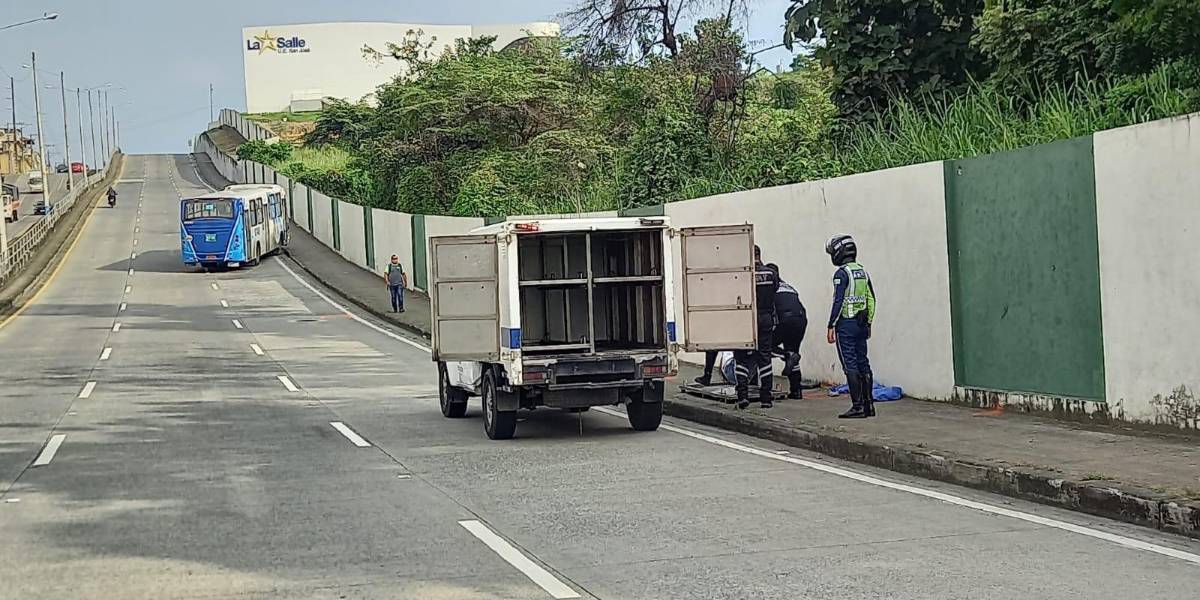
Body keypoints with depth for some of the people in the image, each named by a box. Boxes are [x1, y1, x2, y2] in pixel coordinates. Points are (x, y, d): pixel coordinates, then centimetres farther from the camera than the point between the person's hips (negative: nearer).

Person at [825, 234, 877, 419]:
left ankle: (857, 406, -9)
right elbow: (871, 300, 14)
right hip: (861, 324, 8)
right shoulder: (863, 272, 12)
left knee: (850, 365, -6)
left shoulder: (842, 273, -12)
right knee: (863, 363, 11)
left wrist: (831, 326, -14)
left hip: (846, 324, -8)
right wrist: (868, 323, 19)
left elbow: (838, 302, -17)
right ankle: (869, 405, 13)